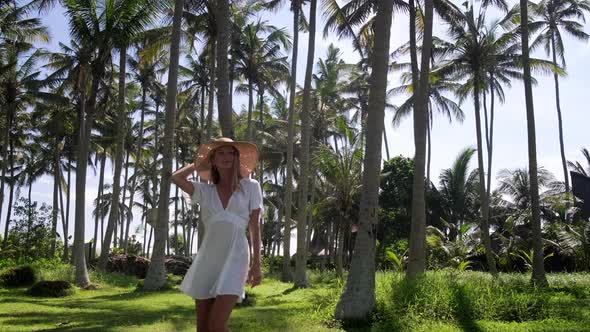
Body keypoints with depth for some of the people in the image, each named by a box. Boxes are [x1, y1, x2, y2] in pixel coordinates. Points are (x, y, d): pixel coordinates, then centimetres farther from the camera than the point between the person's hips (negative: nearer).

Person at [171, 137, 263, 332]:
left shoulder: (250, 187, 4)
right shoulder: (205, 190, 10)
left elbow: (255, 228, 4)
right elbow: (176, 178, -5)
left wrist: (256, 264, -1)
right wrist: (201, 164, 11)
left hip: (234, 257, -3)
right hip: (207, 258, 3)